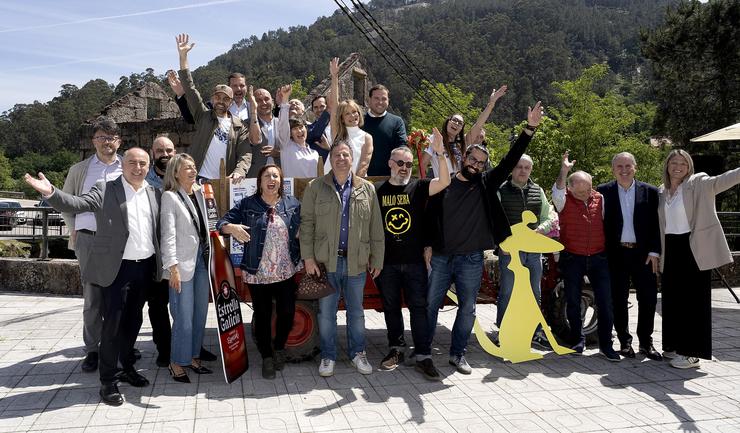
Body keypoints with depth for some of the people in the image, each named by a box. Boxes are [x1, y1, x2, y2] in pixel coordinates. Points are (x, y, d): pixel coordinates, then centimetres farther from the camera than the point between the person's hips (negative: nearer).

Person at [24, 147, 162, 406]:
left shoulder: (154, 194, 8)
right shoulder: (105, 190, -5)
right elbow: (75, 204, -19)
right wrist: (49, 192, -35)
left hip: (145, 268, 4)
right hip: (116, 268, -4)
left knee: (133, 321, 15)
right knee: (112, 324, 0)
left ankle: (127, 367, 31)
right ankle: (108, 380, 10)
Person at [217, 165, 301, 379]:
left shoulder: (293, 204, 5)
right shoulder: (247, 204, -1)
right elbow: (222, 222, -1)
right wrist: (232, 227, -23)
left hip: (286, 271, 2)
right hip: (258, 273, -1)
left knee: (287, 312, 3)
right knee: (263, 316, 9)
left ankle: (279, 347, 33)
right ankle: (267, 357, 28)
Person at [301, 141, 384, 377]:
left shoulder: (367, 189, 5)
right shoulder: (315, 187, 1)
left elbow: (376, 228, 6)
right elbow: (307, 224, -2)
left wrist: (377, 259, 3)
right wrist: (308, 257, -8)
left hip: (356, 261, 1)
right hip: (326, 261, -1)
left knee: (356, 311, 13)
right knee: (326, 311, 9)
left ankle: (357, 352, 30)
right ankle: (328, 356, 24)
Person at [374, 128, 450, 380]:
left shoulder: (418, 187, 0)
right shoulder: (377, 190, 2)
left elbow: (445, 182, -17)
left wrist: (439, 153, -30)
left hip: (414, 261, -1)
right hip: (386, 262, 1)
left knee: (418, 307, 1)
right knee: (391, 307, 12)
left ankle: (423, 357, 6)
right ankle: (396, 349, 27)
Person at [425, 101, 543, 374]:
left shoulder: (486, 184, 4)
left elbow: (510, 161, -3)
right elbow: (431, 215, 4)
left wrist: (530, 129, -10)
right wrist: (428, 245, -4)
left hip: (471, 260, 1)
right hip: (440, 257, -1)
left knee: (467, 308, 9)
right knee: (429, 304, 7)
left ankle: (458, 354, 23)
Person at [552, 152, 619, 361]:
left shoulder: (600, 198, 4)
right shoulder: (564, 200, -5)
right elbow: (557, 191, -28)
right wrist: (564, 171, -42)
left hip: (598, 257, 2)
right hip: (572, 258, -2)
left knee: (605, 302, 1)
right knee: (573, 302, 9)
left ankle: (605, 344, 12)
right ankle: (577, 340, 26)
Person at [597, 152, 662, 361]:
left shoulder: (650, 192, 4)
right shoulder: (603, 192, 1)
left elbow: (656, 223, 4)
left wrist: (654, 251, -4)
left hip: (643, 253, 1)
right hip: (616, 254, -1)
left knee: (648, 298, 4)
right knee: (618, 300, 6)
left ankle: (646, 342, 19)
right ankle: (624, 341, 19)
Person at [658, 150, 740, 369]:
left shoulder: (698, 184, -4)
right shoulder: (661, 191, 12)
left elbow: (721, 180, -22)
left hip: (693, 250, -6)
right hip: (671, 251, 6)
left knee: (693, 300, -2)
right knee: (672, 300, 11)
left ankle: (692, 353, 5)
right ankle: (675, 346, 23)